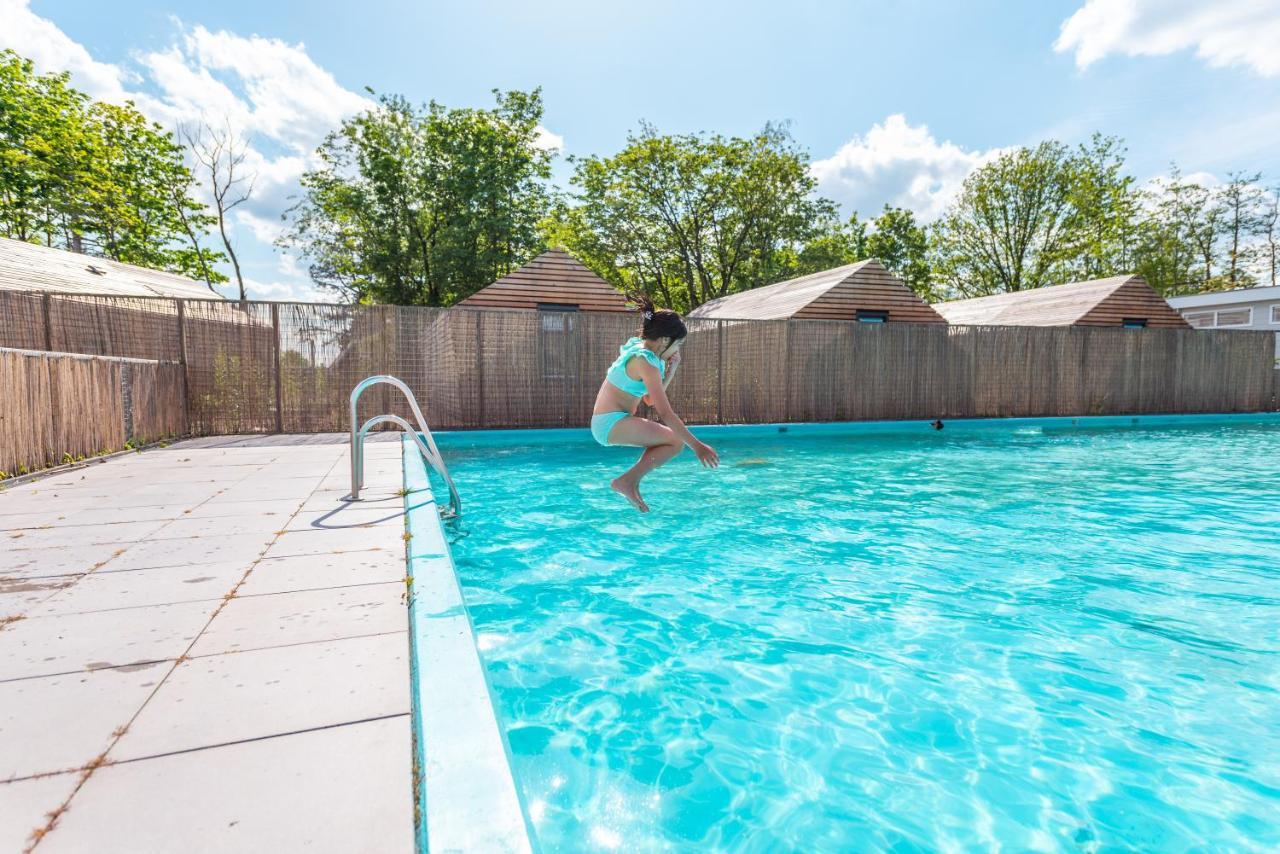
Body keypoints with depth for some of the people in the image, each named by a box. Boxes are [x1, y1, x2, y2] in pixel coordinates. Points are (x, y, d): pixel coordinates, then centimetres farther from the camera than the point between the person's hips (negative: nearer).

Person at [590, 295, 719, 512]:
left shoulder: (638, 350, 13)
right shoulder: (645, 362, -17)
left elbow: (650, 399, 15)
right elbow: (665, 413, -23)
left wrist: (671, 370, 7)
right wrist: (697, 445, -23)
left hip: (604, 423, 10)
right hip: (612, 423, -10)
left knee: (667, 439, 18)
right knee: (675, 441, -14)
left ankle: (631, 484, 11)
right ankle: (626, 481, -10)